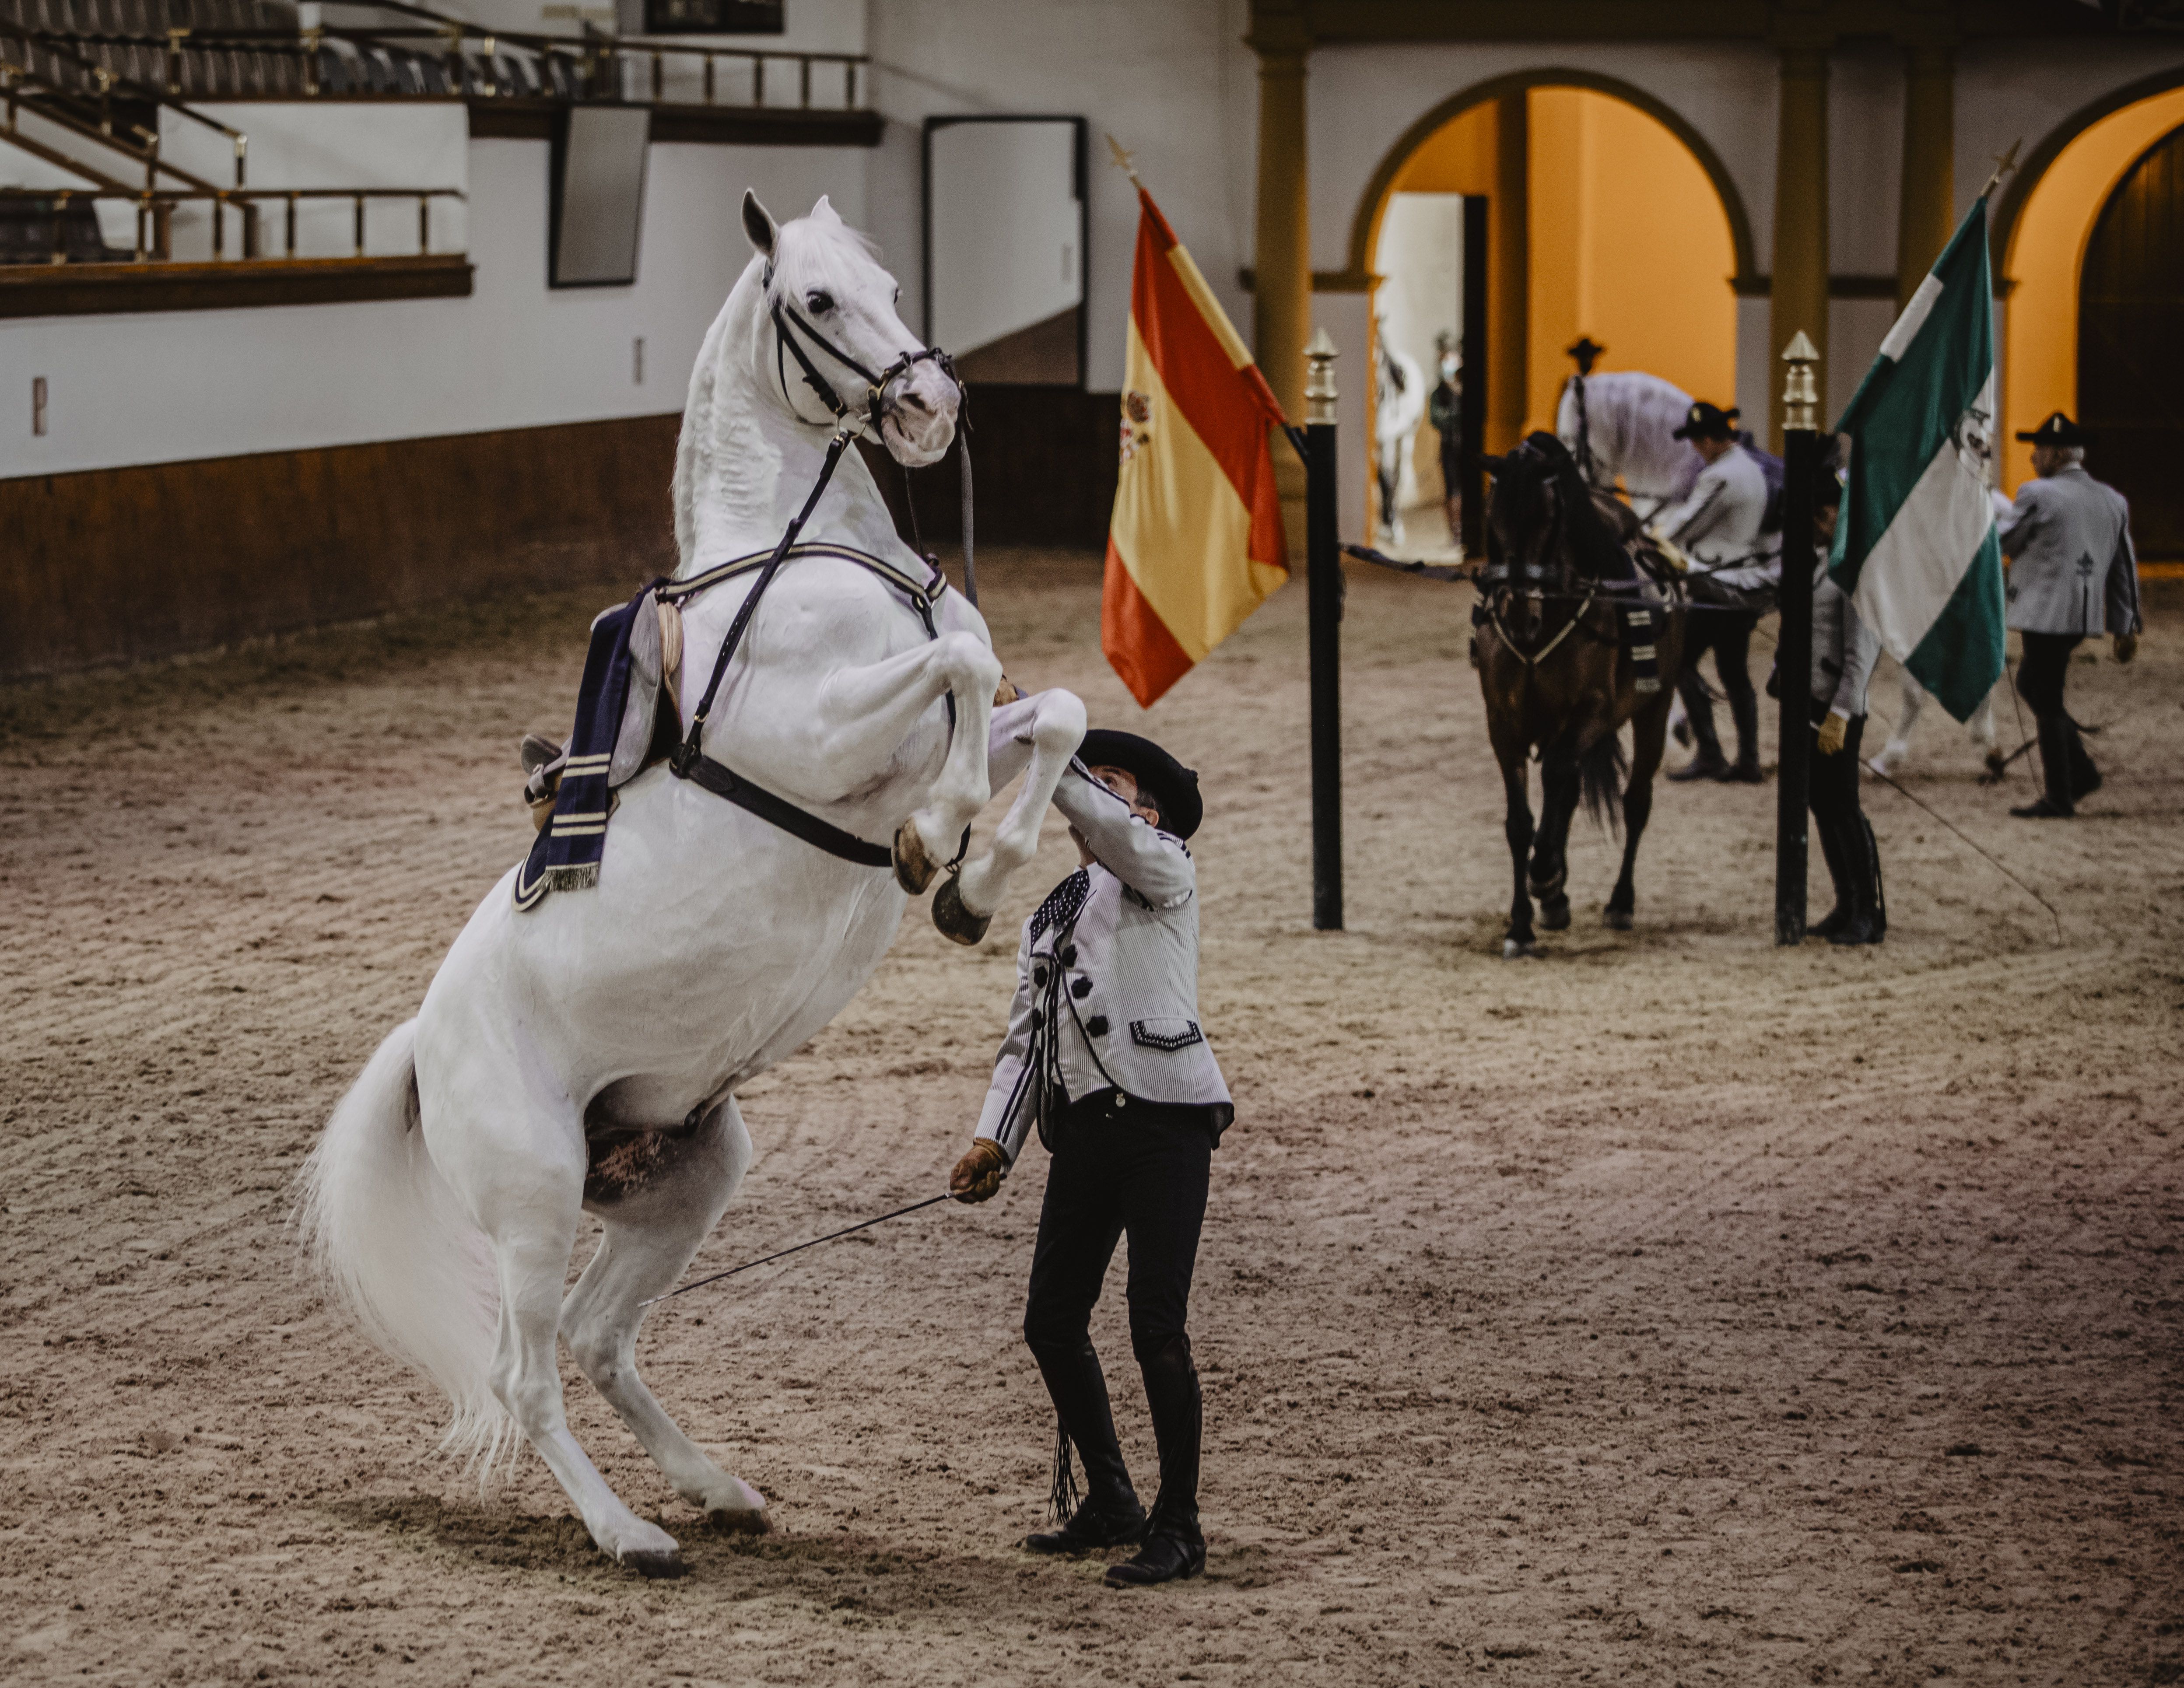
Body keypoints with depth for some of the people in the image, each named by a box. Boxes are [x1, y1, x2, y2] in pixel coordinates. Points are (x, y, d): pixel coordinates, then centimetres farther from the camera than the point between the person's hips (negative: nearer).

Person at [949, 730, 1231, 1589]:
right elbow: (1023, 1041, 18)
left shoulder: (1164, 872, 5)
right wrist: (994, 1141, 5)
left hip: (1164, 1120, -7)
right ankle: (1109, 1503, 25)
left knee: (1156, 1327, -10)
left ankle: (1178, 1527, 1)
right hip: (1084, 1128, 7)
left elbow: (1111, 830, -18)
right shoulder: (1047, 921, 23)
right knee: (1051, 1323, 8)